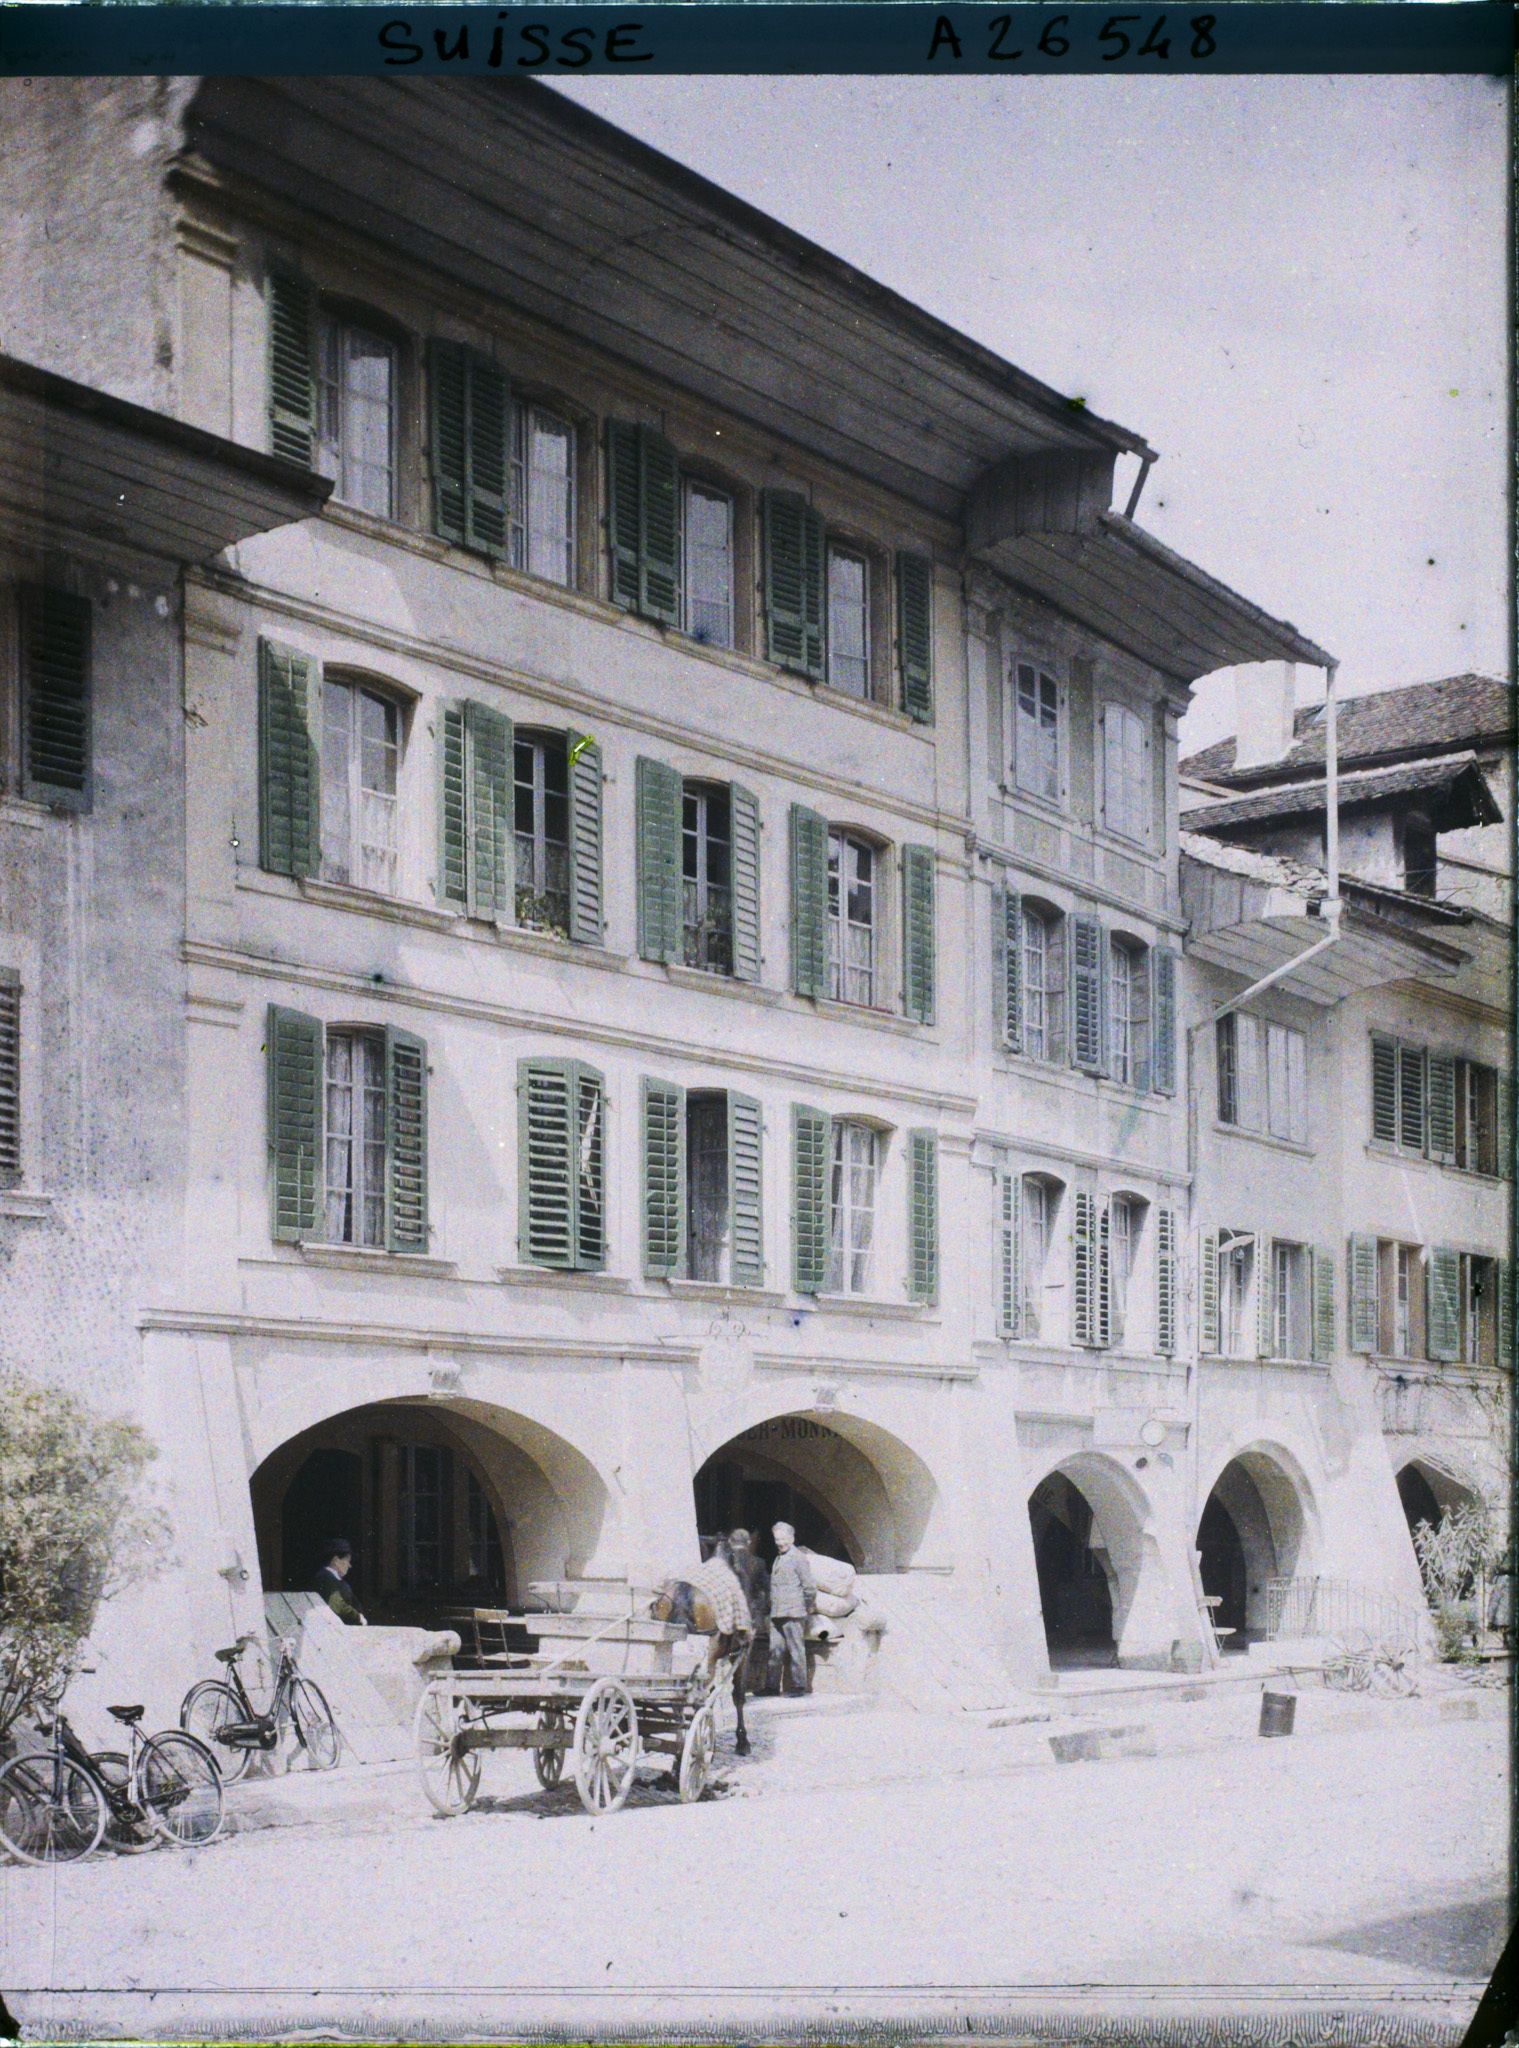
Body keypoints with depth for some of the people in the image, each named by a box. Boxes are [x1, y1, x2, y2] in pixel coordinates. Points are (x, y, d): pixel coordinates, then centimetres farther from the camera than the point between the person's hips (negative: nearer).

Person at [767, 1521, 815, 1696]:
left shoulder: (798, 1558, -7)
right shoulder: (778, 1559, 18)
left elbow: (809, 1587, -8)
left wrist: (807, 1608, -1)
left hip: (793, 1614, -8)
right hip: (776, 1614, 8)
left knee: (796, 1650, -3)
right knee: (775, 1651, 7)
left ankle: (799, 1686, 1)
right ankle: (773, 1686, 11)